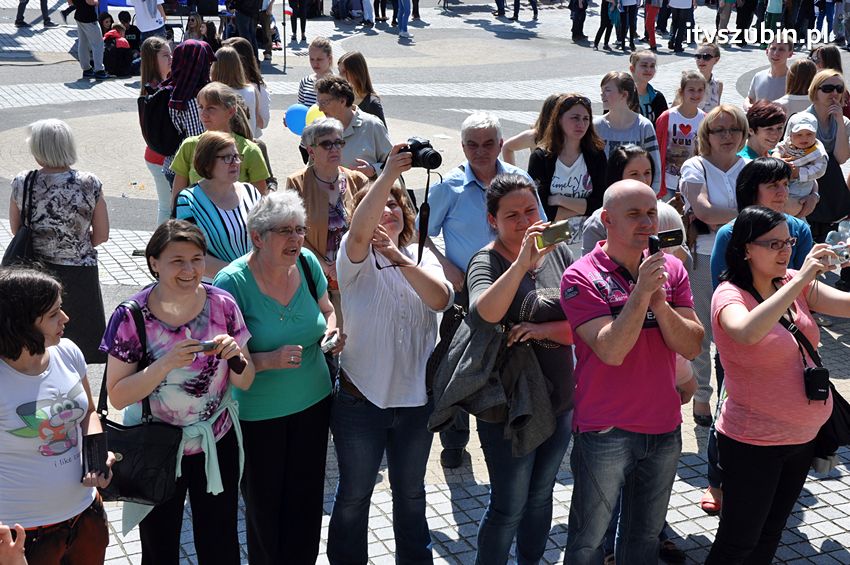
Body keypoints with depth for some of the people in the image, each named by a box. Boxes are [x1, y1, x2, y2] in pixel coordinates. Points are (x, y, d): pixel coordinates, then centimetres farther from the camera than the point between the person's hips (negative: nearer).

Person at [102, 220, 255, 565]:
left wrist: (234, 354, -24)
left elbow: (244, 382, -2)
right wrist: (167, 364, -30)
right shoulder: (131, 317, -17)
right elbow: (117, 396, -17)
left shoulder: (222, 305, -10)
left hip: (217, 446, 2)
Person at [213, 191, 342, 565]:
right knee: (265, 506, 12)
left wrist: (332, 332, -8)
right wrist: (269, 360, -31)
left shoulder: (307, 263, -6)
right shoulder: (233, 282, -20)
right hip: (258, 414, -4)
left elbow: (327, 310, 13)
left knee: (306, 502, 14)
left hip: (313, 402, 4)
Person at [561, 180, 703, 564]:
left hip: (664, 427, 5)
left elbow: (691, 347, -4)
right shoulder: (581, 278, -13)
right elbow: (611, 351, -22)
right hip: (604, 431, -5)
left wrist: (660, 303, -19)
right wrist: (641, 291, -27)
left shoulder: (671, 269, 2)